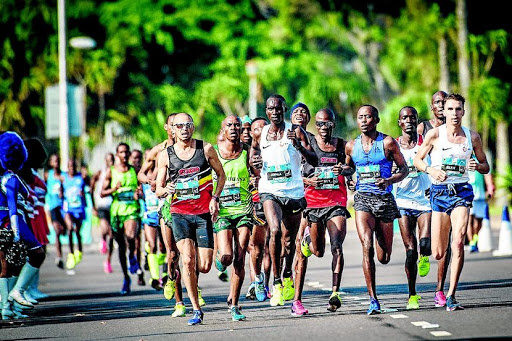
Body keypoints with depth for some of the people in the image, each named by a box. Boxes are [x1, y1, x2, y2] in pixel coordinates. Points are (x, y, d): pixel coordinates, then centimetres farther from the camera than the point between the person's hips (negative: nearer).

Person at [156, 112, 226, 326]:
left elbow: (221, 174, 13)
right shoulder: (165, 155, 2)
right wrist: (166, 190, -16)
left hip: (204, 212, 1)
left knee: (204, 266, -3)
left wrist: (215, 198, -1)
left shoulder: (206, 149, 1)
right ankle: (196, 310, -9)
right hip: (180, 213, -1)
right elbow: (158, 190, 7)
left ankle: (190, 276, 35)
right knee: (187, 260, -19)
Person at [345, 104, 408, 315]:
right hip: (362, 198, 1)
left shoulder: (387, 143, -2)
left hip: (385, 199, -1)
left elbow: (404, 169, 1)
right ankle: (373, 299, -20)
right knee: (367, 246, -21)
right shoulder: (351, 146, 7)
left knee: (384, 258, 7)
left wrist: (390, 180, -16)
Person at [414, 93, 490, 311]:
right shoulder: (434, 135, -2)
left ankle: (451, 296, -14)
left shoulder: (472, 137, 4)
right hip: (439, 192, 0)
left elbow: (485, 166, 14)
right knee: (438, 254, 2)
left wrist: (477, 166, -10)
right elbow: (417, 160, 5)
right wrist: (431, 170, -15)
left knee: (458, 242, -18)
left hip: (461, 191, 0)